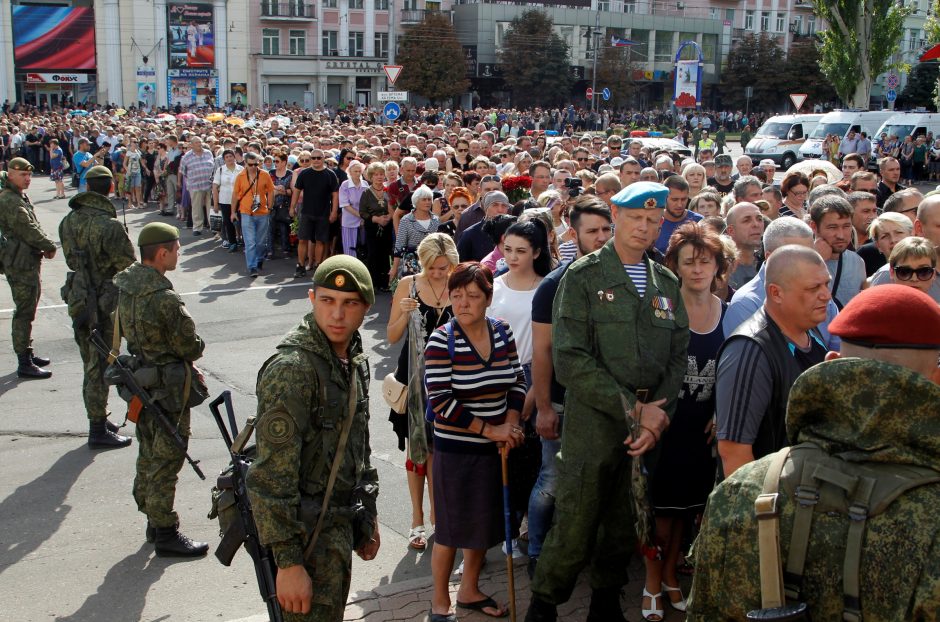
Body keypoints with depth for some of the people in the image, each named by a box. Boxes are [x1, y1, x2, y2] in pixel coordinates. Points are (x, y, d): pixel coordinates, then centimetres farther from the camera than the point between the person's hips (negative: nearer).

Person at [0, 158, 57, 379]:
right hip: (20, 264, -11)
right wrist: (50, 247, -7)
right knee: (24, 312, -7)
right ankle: (24, 364, -3)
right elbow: (29, 231, -21)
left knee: (27, 310, 19)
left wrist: (43, 247, 2)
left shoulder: (19, 197, 15)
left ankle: (27, 354, 30)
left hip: (28, 262, 11)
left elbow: (33, 227, 17)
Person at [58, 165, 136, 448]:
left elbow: (71, 257, 10)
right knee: (100, 366, 2)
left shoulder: (69, 220, 1)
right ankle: (98, 430, 10)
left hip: (77, 297, 7)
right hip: (103, 302, -7)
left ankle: (98, 419, 32)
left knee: (91, 364, 19)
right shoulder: (109, 225, -22)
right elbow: (128, 263, -15)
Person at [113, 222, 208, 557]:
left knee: (148, 454, 20)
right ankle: (165, 533, 12)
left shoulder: (125, 284, -1)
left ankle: (153, 519, 34)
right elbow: (191, 346, -19)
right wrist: (195, 345, 3)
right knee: (166, 461, 2)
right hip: (167, 388, -9)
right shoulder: (164, 298, -27)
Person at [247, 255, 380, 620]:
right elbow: (272, 475, -24)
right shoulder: (292, 369, -23)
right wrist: (288, 561, -24)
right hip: (309, 533, -9)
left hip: (340, 522, 9)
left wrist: (368, 516, 20)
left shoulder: (355, 359, 5)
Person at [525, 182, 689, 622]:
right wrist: (632, 409, -13)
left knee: (624, 531, 13)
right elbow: (570, 359, -11)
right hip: (593, 424, -4)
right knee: (574, 530, -2)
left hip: (649, 426, 5)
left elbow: (678, 356, 11)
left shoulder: (666, 284, 14)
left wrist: (659, 413, -5)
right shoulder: (584, 277, -2)